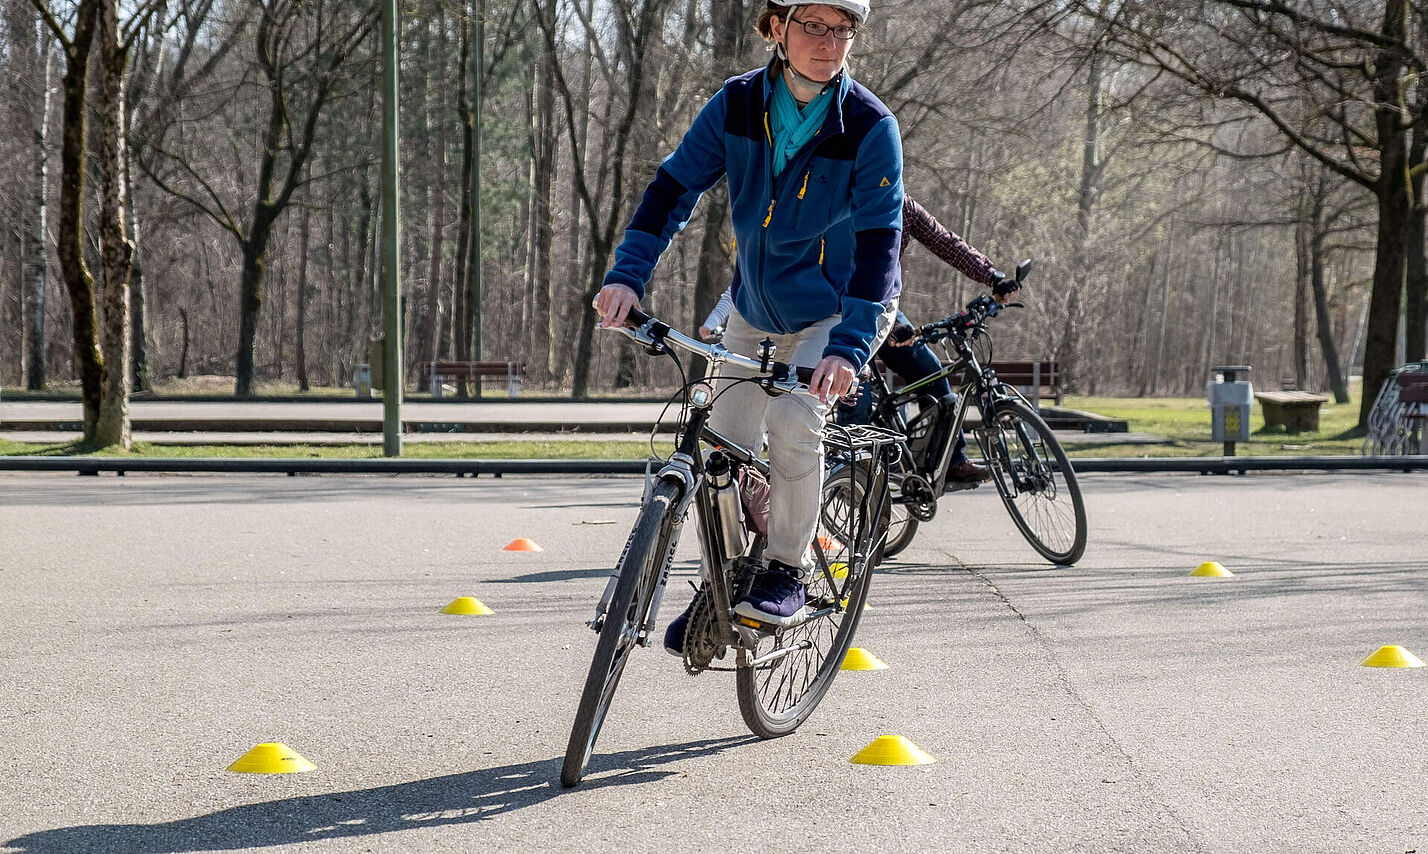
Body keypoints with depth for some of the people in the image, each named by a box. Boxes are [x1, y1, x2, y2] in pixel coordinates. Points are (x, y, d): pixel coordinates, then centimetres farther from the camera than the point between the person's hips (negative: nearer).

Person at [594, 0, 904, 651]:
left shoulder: (870, 127, -21)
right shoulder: (738, 104, -12)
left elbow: (878, 243, -26)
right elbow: (674, 186, -12)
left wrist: (849, 347, -39)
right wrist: (628, 273, -27)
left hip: (839, 310, -4)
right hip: (756, 312, 4)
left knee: (793, 418, -27)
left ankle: (788, 573, -9)